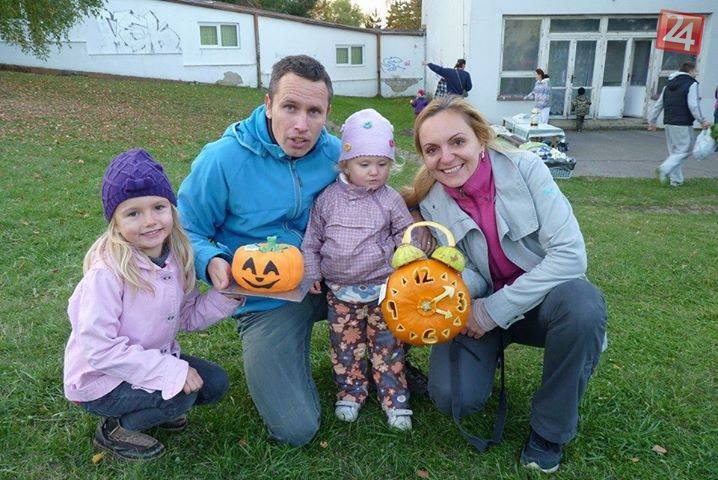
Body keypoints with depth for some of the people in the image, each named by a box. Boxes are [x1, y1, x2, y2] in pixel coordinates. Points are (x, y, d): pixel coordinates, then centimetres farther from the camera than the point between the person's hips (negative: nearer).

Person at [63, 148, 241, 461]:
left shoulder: (176, 258, -9)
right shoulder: (107, 272, -29)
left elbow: (189, 317, 0)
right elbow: (99, 348, -29)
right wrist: (171, 371, -30)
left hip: (154, 359, 7)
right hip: (99, 380, -7)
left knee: (215, 382, -1)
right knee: (180, 395, -24)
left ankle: (158, 409, 18)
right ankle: (113, 429, 1)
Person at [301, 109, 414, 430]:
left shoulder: (390, 200, -4)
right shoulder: (327, 199, -2)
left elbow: (407, 235, 5)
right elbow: (312, 240, 5)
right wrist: (312, 275, 0)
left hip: (382, 288, -1)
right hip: (340, 291, 1)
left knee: (387, 346, 7)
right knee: (345, 346, 12)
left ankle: (395, 398, 23)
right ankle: (351, 392, 32)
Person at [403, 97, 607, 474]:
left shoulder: (524, 168, -16)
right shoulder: (431, 204, -7)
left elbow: (570, 253, -22)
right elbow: (471, 276, -7)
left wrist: (496, 309, -24)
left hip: (541, 297, -1)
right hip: (481, 307, 1)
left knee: (580, 301, -36)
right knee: (452, 398, -21)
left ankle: (549, 429, -10)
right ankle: (490, 352, 17)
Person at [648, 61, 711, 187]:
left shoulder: (669, 85, 17)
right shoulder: (692, 84, -6)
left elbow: (658, 105, 17)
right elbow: (693, 106, -14)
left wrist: (652, 121, 22)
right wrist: (702, 121, -7)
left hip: (669, 123, 8)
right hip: (683, 124, -8)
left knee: (674, 151, 12)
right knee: (685, 150, -1)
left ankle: (676, 180, 12)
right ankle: (664, 169, -20)